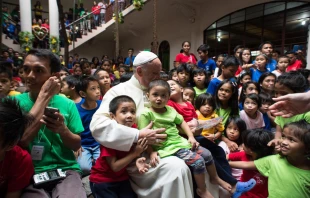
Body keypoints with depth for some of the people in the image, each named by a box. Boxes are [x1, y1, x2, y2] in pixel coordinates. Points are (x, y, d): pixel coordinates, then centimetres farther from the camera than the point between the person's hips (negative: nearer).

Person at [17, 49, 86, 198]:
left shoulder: (67, 104, 3)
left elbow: (77, 145, 5)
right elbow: (20, 141, -16)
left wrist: (63, 129, -17)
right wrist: (44, 96, -14)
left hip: (66, 169, 1)